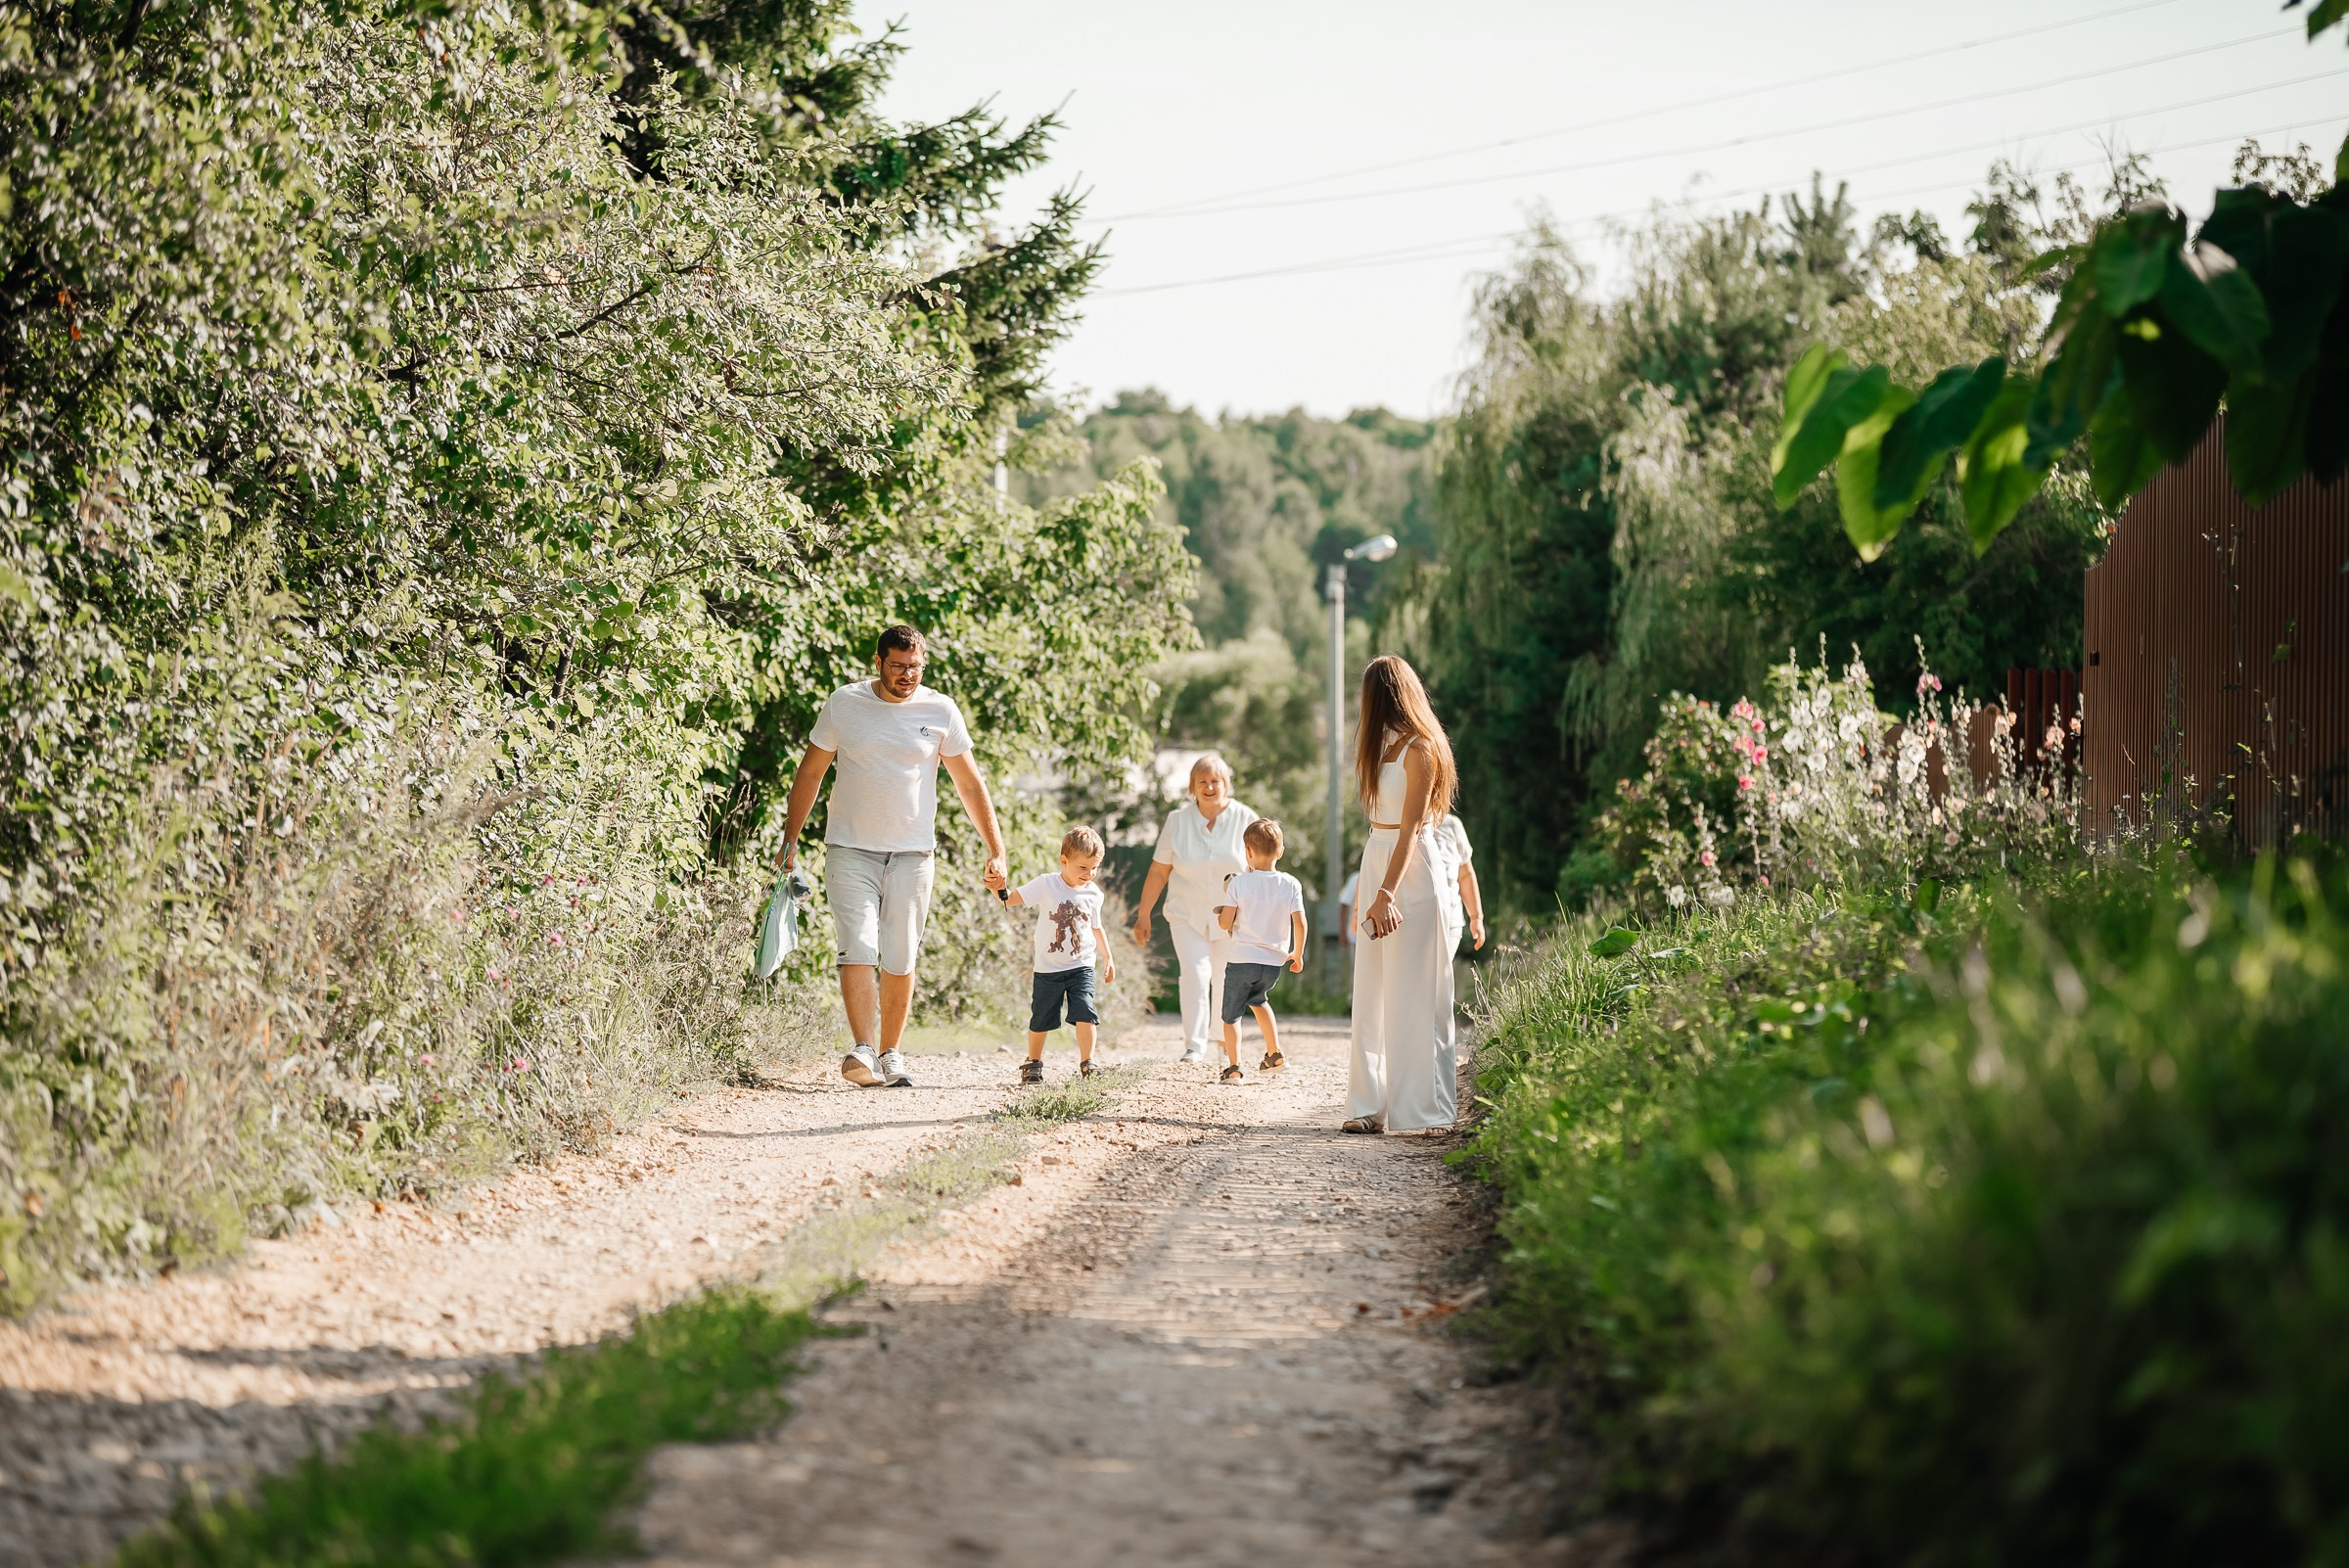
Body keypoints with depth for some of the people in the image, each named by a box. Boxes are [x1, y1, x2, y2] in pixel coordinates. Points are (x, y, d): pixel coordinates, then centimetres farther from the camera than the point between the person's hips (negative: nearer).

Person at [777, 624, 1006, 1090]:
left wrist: (996, 850, 3)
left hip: (912, 855, 1)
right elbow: (811, 772, 10)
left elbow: (970, 783, 7)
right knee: (858, 949, -15)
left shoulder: (940, 710, 1)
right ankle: (861, 1051, -22)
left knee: (900, 961, 2)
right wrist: (790, 838, 6)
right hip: (850, 851, -1)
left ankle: (890, 1056, 13)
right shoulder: (843, 704, 1)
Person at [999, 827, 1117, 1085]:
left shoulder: (1093, 894, 2)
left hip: (1081, 966, 1)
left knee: (1085, 1011, -17)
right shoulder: (1047, 884, -8)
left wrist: (1107, 959, 20)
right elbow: (1012, 898, -13)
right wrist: (999, 889, -35)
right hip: (1048, 968, -1)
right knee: (1041, 1019, 8)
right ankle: (1033, 1063, 28)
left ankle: (1086, 1063, -10)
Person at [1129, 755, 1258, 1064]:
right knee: (1194, 973, -17)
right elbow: (1158, 872, 3)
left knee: (1226, 982, 5)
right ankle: (1193, 1048, -17)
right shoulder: (1178, 820, -2)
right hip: (1187, 915, 0)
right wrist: (1143, 915, 4)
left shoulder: (1245, 820, -4)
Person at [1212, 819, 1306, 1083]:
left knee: (1231, 1014, 7)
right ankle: (1274, 1054, 28)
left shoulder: (1239, 883, -10)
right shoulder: (1290, 885, -3)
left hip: (1241, 959, -4)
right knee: (1257, 998, 32)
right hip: (1274, 962, 4)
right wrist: (1298, 954, 9)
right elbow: (1300, 924, -5)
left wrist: (1222, 907, 12)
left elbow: (1225, 923, -9)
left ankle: (1233, 1067, -8)